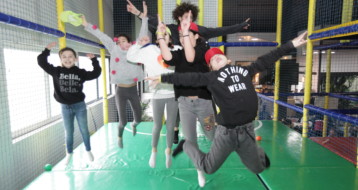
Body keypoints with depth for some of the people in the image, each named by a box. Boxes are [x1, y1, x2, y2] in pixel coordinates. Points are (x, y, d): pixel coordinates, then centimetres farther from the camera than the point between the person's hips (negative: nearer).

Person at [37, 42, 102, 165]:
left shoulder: (80, 72, -4)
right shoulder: (56, 71, -2)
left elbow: (96, 73, -2)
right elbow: (41, 62, -1)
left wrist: (94, 60, -6)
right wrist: (47, 49, -5)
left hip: (79, 106, -1)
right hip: (65, 107, 1)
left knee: (84, 130, 11)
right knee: (68, 132, 13)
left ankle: (88, 151, 29)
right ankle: (69, 154, 30)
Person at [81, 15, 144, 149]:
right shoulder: (115, 51, -1)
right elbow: (102, 36, -2)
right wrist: (87, 25, -1)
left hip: (133, 89, 2)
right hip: (120, 90, -1)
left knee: (138, 118, 8)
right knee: (123, 120, -3)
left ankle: (134, 124, 47)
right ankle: (120, 136, 31)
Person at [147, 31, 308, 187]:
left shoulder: (245, 70, 9)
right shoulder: (212, 78, -3)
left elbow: (265, 60, 12)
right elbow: (189, 78, -6)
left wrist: (291, 45, 15)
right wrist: (163, 78, -8)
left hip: (247, 131, 4)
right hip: (226, 133, -3)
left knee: (258, 168, 20)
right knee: (208, 168, 9)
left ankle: (259, 152, 56)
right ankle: (186, 145, 34)